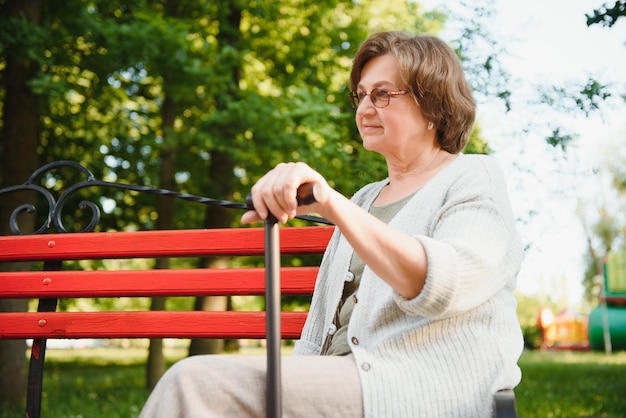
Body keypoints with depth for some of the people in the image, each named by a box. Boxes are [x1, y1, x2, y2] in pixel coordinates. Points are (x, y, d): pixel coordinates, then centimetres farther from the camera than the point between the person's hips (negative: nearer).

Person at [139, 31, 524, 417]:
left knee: (198, 383, -24)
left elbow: (442, 287, -20)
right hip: (341, 383, 7)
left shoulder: (476, 179, 3)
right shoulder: (366, 200, 26)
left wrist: (331, 204, -30)